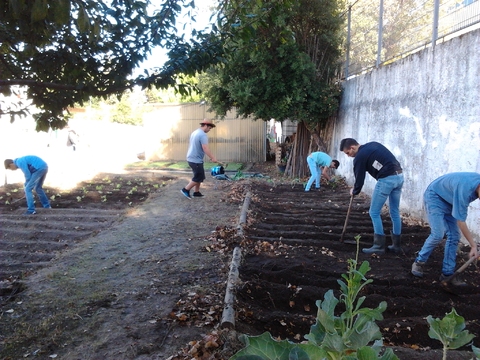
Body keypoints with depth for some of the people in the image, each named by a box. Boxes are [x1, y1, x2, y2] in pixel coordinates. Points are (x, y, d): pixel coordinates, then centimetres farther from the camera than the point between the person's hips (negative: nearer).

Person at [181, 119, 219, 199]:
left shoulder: (194, 132, 14)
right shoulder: (203, 135, -17)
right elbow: (205, 148, -25)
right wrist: (213, 158, -21)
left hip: (191, 158, 10)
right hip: (196, 160, -10)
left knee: (199, 176, 16)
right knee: (199, 177, 0)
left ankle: (196, 192, 21)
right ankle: (185, 190, 7)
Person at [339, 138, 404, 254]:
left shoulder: (360, 157, -4)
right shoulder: (373, 144, 18)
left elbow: (359, 178, 2)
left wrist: (354, 192, 21)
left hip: (386, 180, -9)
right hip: (399, 176, 9)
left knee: (374, 213, 4)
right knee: (395, 212, 17)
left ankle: (379, 245, 6)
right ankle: (397, 245, 24)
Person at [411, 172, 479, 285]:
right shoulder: (464, 190, -36)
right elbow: (461, 221, -28)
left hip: (449, 200, 8)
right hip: (435, 196, -8)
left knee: (454, 236, -2)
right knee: (437, 235, -17)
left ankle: (447, 273, 4)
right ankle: (419, 262, 2)